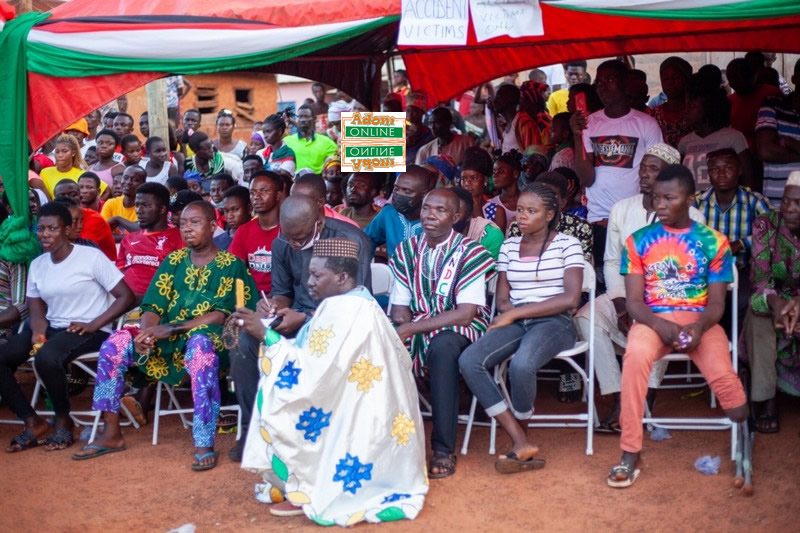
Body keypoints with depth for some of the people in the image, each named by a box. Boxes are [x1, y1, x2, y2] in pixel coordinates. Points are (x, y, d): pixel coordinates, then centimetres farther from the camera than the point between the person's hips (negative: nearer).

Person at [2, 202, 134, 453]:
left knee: (46, 357, -35)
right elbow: (37, 312, 11)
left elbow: (126, 296, -10)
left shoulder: (91, 257, -8)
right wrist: (38, 335, -13)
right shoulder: (37, 264, 10)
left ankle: (63, 420, -9)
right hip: (53, 329, 6)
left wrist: (94, 324, -19)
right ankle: (33, 422, -4)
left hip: (90, 332, -6)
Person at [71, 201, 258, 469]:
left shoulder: (231, 265, -1)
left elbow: (221, 315, -13)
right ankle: (111, 433, -8)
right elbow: (153, 307, 7)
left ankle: (204, 444, -39)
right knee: (116, 342, -16)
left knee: (200, 344, -40)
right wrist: (147, 333, -17)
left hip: (210, 338, -5)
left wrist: (171, 329, -21)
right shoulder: (173, 261, 13)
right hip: (170, 343, 5)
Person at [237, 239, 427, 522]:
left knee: (279, 401, -1)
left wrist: (266, 334, -19)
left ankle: (304, 492, 5)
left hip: (355, 424, -10)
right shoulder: (363, 304, 10)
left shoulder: (340, 309, -20)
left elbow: (311, 373, -24)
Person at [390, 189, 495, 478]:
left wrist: (410, 329, -22)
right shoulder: (406, 250, 7)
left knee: (442, 346, -40)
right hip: (415, 330, 4)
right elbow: (400, 308, 7)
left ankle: (444, 450, -31)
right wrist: (401, 331, -18)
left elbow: (465, 314, -17)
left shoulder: (470, 253, -8)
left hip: (460, 330, -4)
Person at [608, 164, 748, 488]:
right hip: (653, 319, 0)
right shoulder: (638, 241, 5)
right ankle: (630, 454, -26)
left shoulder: (714, 242, 5)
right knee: (635, 357, -35)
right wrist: (663, 326, -20)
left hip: (700, 320, 0)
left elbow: (716, 302, 1)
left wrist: (698, 328, -21)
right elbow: (634, 301, 0)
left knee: (722, 374, -29)